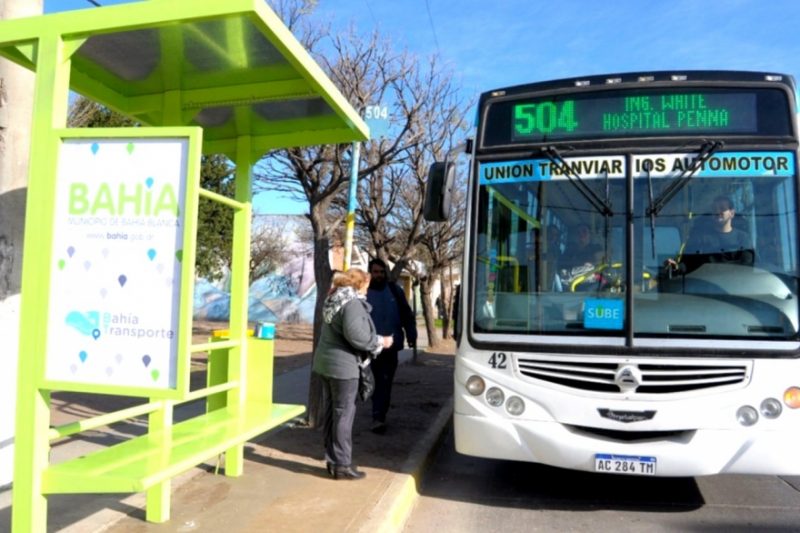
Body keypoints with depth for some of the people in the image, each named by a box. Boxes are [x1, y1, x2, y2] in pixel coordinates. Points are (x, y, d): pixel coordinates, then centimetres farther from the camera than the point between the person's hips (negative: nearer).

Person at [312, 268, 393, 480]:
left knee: (331, 412, 14)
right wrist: (380, 341, -10)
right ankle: (342, 465, 5)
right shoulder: (353, 303, -15)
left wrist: (375, 341, 17)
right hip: (342, 366, -9)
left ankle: (332, 459, 23)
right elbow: (355, 335, -25)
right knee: (343, 414, -2)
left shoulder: (333, 300, 14)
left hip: (326, 362, 9)